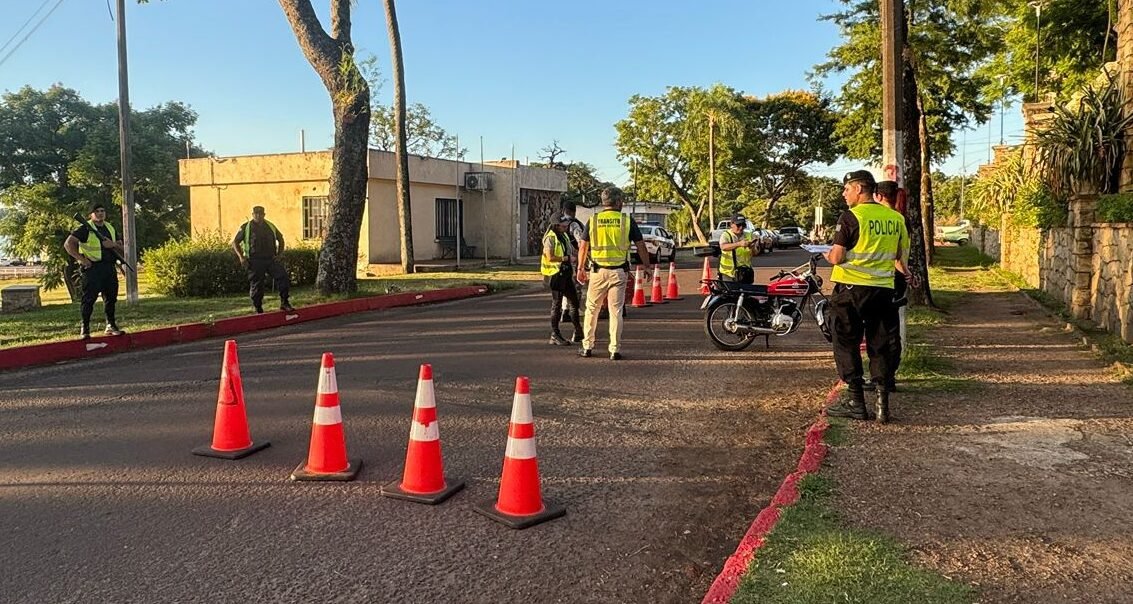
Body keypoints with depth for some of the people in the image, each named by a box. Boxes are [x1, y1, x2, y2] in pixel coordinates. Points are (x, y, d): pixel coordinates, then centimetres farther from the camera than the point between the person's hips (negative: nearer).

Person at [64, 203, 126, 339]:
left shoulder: (111, 229, 17)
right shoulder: (85, 229, -2)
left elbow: (122, 250, 17)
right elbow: (68, 244, -9)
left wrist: (113, 244, -5)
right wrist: (81, 259, -15)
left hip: (110, 268, 6)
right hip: (93, 268, -6)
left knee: (111, 297, 10)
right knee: (89, 298, -6)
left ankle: (111, 326, 21)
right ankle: (85, 329, 0)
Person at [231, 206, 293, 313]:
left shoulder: (270, 226, 11)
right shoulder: (246, 227, 2)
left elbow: (280, 238, 25)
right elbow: (235, 242, 6)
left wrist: (279, 254, 13)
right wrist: (241, 257, -6)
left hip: (271, 259, 2)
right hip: (255, 261, -2)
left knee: (283, 277, -14)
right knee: (256, 286, 2)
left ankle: (284, 303, -6)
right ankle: (258, 310, 14)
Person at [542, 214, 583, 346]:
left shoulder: (564, 236, 15)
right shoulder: (550, 238, -13)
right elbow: (550, 257, -23)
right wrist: (565, 258, -15)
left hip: (566, 274, 9)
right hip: (556, 275, -9)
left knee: (574, 302, 12)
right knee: (557, 305, -3)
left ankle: (578, 332, 23)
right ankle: (555, 336, 5)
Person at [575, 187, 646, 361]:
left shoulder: (593, 220, 2)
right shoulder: (627, 221, -1)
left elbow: (583, 246, 4)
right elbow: (641, 245, 2)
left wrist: (580, 269, 13)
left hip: (598, 270, 1)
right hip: (619, 271, -1)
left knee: (591, 309, 13)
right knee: (616, 311, 4)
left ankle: (587, 347, 18)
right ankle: (615, 350, 4)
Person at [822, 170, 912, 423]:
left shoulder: (850, 217, -11)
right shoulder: (896, 218, 7)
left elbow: (837, 257, -14)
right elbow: (902, 257, 12)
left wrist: (828, 255, 7)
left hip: (850, 288, -5)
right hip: (883, 289, 5)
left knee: (847, 345, 5)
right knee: (880, 346, 11)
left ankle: (857, 403, 7)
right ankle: (883, 403, 9)